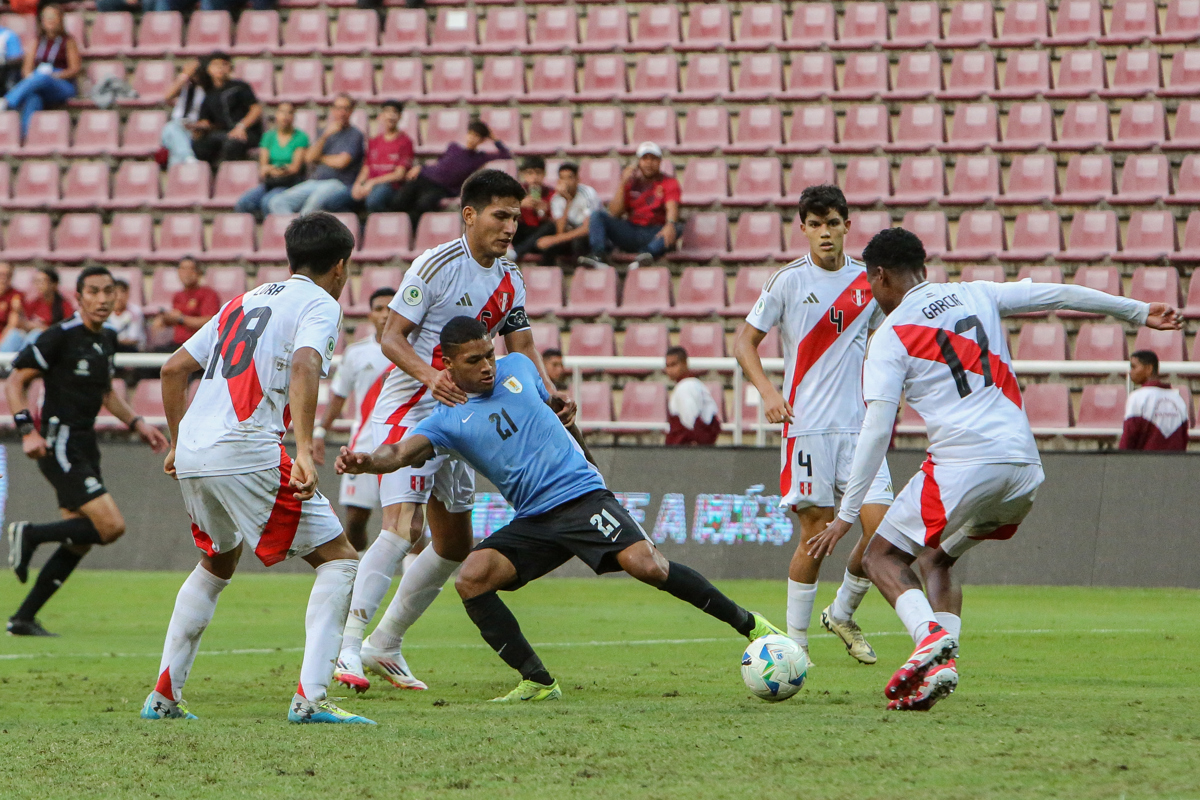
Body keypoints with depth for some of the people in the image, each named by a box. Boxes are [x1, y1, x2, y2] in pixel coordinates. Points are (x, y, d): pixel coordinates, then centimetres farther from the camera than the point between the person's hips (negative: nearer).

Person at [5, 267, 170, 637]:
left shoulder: (107, 339, 12)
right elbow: (14, 383, -9)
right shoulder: (60, 336, -12)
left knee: (78, 543, 8)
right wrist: (27, 430, -19)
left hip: (85, 446, 9)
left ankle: (23, 618, 14)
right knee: (111, 526, -18)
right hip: (60, 446, -9)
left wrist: (137, 423, 16)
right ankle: (30, 534, -2)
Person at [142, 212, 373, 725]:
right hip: (246, 452, -8)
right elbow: (305, 366, -19)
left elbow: (173, 369, 26)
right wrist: (304, 450, -28)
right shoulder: (320, 304, 2)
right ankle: (310, 697, -12)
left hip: (192, 453, 8)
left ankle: (164, 696, 27)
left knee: (218, 564, 30)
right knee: (339, 560, 1)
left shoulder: (243, 303, 25)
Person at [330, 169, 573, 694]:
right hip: (408, 410, -8)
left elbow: (521, 348, 11)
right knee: (401, 529, -24)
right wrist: (429, 375, -33)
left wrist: (551, 395, -7)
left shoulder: (509, 279, 7)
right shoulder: (436, 264, -15)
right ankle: (347, 646, -24)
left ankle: (385, 646, 23)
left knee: (455, 545, 13)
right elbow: (391, 337, -15)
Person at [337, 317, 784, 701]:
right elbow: (403, 453, -16)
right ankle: (537, 682, -13)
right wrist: (365, 461, -35)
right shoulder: (447, 421, 2)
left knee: (646, 566, -23)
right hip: (533, 521, 1)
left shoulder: (519, 369, 9)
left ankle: (747, 624, -8)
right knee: (471, 579, -21)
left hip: (583, 494, -1)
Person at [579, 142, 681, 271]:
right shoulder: (631, 182, 17)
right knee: (598, 214, -15)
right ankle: (599, 257, -40)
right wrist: (622, 185, -4)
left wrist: (670, 225, -35)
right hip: (630, 230, 3)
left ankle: (646, 255, -62)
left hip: (654, 233, -3)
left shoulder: (669, 183, 10)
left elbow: (672, 208, -12)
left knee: (677, 228, -34)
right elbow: (615, 213, 7)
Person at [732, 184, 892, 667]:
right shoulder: (788, 281, -2)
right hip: (806, 426, -3)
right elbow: (744, 342, 3)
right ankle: (796, 640, 9)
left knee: (881, 527, -7)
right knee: (816, 532, -4)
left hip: (859, 427, 3)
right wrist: (767, 392, -12)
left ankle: (842, 614, 17)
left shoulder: (868, 282, 8)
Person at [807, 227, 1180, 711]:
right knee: (936, 558, 24)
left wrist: (847, 515, -3)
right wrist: (1139, 312, 32)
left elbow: (876, 432, -5)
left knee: (882, 555, 8)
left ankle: (930, 635, -20)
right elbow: (1062, 295, 21)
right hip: (1025, 467, 6)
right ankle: (942, 663, 4)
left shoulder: (890, 337, 3)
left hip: (963, 465, -6)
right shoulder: (975, 295, 17)